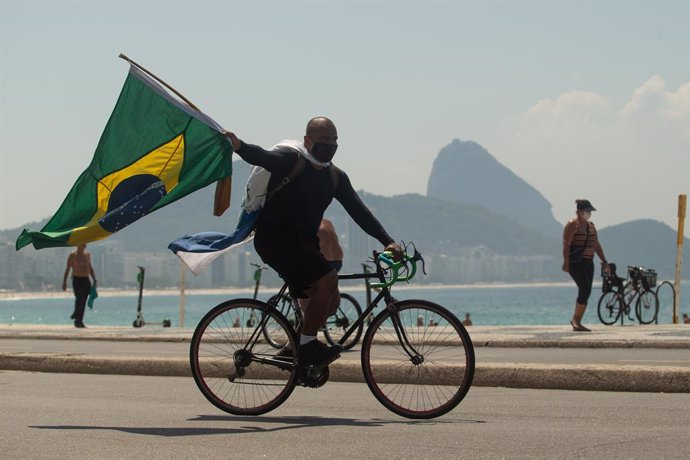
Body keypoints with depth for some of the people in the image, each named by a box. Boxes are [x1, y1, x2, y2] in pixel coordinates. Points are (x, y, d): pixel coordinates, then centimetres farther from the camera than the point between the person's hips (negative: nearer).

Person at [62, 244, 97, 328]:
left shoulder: (87, 254, 14)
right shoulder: (72, 255, -2)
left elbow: (90, 268, 20)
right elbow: (67, 269, -3)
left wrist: (94, 280, 11)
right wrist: (64, 282, -9)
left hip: (86, 280, 5)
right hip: (77, 279, -5)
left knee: (83, 301, 2)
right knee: (79, 299, -18)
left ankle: (80, 321, 8)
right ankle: (77, 321, -10)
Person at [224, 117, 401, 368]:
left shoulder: (336, 177, 9)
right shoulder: (291, 161, -10)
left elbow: (358, 211, 5)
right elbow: (262, 157, -29)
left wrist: (388, 241, -5)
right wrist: (239, 146, -52)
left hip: (303, 242, 8)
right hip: (275, 237, -8)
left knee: (330, 301, 4)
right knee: (327, 279, -22)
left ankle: (296, 348, 20)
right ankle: (307, 347, -13)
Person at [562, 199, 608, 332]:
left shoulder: (591, 226, 17)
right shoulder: (572, 225, -7)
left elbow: (596, 245, 21)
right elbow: (566, 244, -15)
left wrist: (604, 261, 15)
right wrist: (566, 262, -23)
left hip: (588, 263, 8)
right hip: (575, 263, -8)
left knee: (586, 292, 3)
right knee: (585, 289, -17)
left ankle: (577, 323, 8)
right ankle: (575, 319, -6)